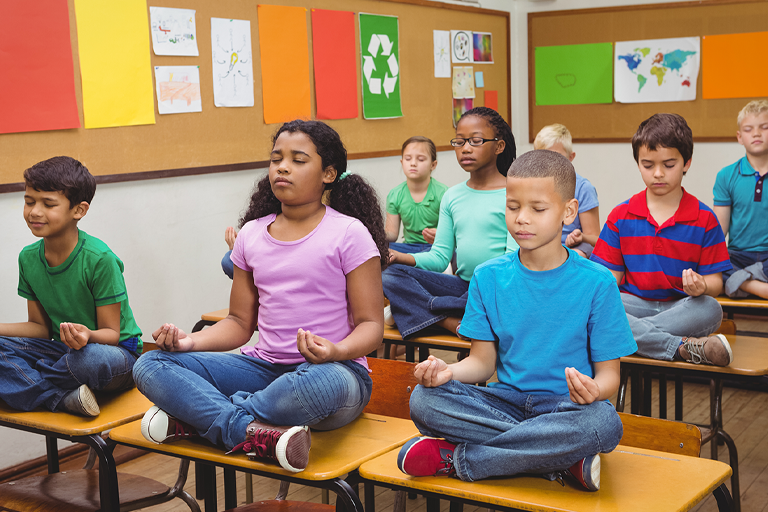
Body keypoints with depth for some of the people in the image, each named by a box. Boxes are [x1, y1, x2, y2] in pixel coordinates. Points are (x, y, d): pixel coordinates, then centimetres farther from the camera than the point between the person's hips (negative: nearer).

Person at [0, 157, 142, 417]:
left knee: (92, 357, -40)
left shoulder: (99, 259, -20)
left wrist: (88, 336, -38)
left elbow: (111, 333, -16)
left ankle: (25, 382, -12)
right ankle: (64, 399, -24)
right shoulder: (28, 258, 0)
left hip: (116, 351, -6)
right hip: (63, 349, 6)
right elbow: (40, 326, 9)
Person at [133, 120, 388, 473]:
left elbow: (371, 324, -6)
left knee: (324, 381, -43)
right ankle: (257, 433, -30)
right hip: (264, 366, 5)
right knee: (150, 366, -13)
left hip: (331, 370, -4)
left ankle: (192, 417, -20)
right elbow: (240, 322, 15)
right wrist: (192, 341, -5)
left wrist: (337, 351, -28)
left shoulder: (349, 233, -3)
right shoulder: (251, 235, 11)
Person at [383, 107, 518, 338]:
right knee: (391, 276, -15)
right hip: (462, 284, 5)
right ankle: (456, 324, -29)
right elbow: (439, 258, 9)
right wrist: (400, 257, -9)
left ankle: (416, 309, -23)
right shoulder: (452, 196, 14)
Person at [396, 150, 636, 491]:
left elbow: (609, 372, -3)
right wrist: (449, 372, -18)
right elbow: (483, 361, 6)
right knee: (424, 399, -25)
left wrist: (594, 390, -28)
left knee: (603, 423, -38)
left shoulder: (596, 282, -4)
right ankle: (564, 459, -23)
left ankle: (455, 457, -23)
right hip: (505, 403, 2)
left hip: (566, 407, -2)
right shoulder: (489, 277, 5)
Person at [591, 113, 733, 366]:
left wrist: (701, 286, -23)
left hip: (680, 308, -1)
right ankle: (684, 347, -35)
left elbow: (715, 281, 2)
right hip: (634, 305, 1)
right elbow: (612, 276, 8)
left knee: (710, 310, -35)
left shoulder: (704, 219, 5)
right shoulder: (621, 216, 10)